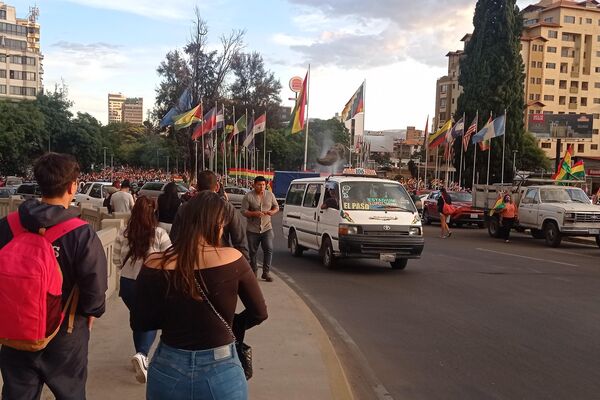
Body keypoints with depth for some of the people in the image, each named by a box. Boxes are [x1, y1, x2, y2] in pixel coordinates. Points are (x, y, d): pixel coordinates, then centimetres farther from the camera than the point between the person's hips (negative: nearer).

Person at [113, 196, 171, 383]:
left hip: (127, 283, 3)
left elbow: (116, 260, 5)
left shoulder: (124, 233, -5)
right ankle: (141, 354, -11)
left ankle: (141, 359, 32)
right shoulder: (159, 234, -14)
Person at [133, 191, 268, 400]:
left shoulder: (155, 265, -12)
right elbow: (259, 313, -3)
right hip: (221, 372, -1)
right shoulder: (232, 259, -14)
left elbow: (140, 323, -2)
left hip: (168, 371, 2)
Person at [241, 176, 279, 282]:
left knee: (269, 249, -10)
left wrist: (272, 212, -11)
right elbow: (243, 211, -8)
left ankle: (266, 272, -3)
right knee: (253, 252, 9)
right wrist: (254, 213, -24)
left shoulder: (270, 195, 4)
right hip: (252, 229, -1)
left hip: (267, 228, 1)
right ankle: (254, 271, 27)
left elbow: (276, 207, 11)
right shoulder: (248, 196, -6)